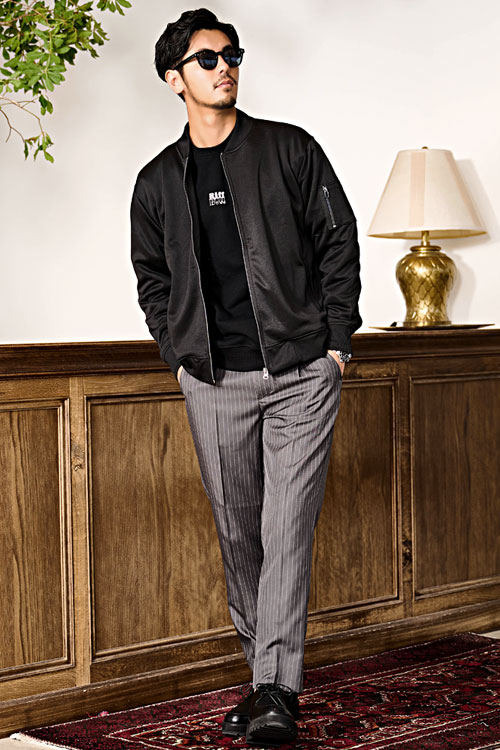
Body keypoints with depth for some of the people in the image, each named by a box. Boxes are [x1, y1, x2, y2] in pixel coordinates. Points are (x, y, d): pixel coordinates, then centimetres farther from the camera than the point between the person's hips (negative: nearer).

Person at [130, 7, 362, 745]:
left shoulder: (290, 149, 3)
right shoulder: (158, 181, 10)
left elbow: (340, 241, 4)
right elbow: (151, 277, 20)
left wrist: (336, 339, -2)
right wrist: (179, 353, 8)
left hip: (301, 372, -3)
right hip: (215, 382, 3)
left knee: (286, 529, -10)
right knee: (238, 533, 7)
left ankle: (278, 690, -9)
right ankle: (264, 677, 19)